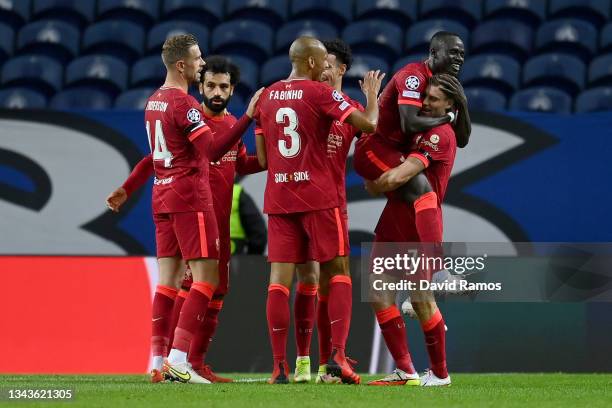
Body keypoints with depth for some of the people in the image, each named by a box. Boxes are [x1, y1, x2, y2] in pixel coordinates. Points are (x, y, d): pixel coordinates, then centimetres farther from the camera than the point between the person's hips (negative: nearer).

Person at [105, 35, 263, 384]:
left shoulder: (154, 101, 14)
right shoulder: (184, 104, -14)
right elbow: (213, 150, -22)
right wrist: (248, 117, -24)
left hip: (163, 197, 9)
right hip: (190, 198, -9)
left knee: (169, 279, 9)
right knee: (207, 278, -8)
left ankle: (158, 361, 8)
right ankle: (178, 358, -15)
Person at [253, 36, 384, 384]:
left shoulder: (267, 97, 10)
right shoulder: (320, 93, -7)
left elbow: (263, 159, 10)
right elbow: (368, 124, -11)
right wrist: (372, 96, 8)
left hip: (278, 198, 5)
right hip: (318, 197, -4)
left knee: (280, 277, 1)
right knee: (338, 272, 4)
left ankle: (280, 366, -3)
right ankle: (337, 354, -7)